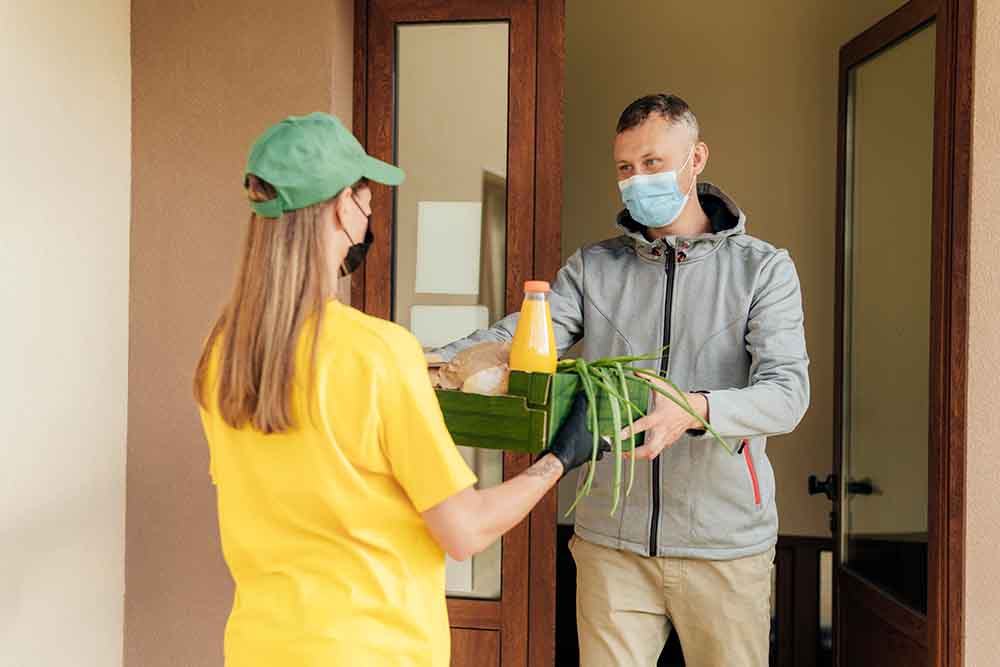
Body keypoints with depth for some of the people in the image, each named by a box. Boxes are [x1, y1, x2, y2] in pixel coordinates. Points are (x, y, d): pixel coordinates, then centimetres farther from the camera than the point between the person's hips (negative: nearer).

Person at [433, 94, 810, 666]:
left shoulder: (763, 268, -1)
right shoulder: (593, 267, 6)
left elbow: (787, 393, -13)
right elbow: (521, 334, -8)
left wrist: (696, 409, -34)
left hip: (725, 544, -1)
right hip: (612, 540, 1)